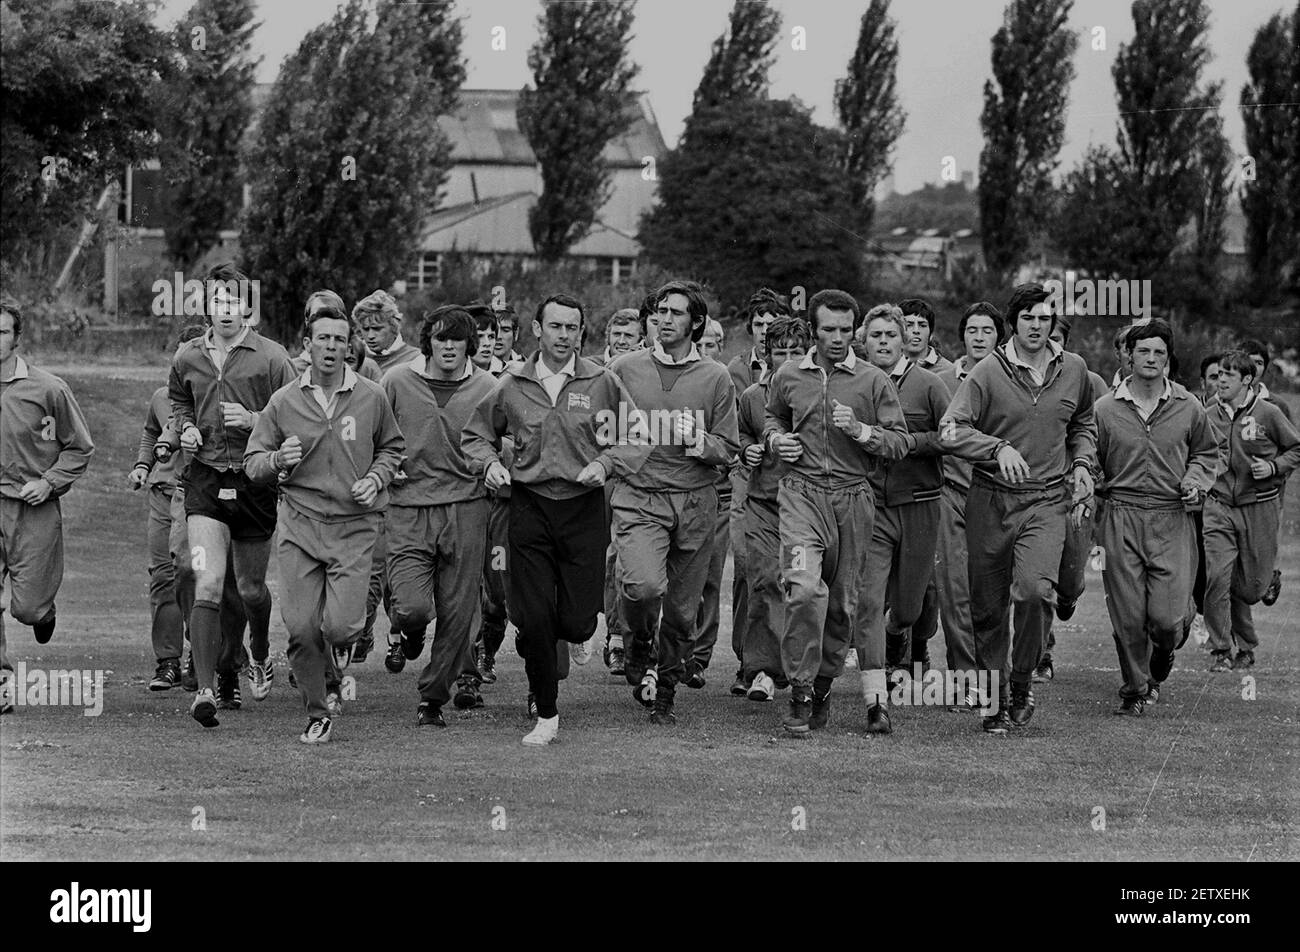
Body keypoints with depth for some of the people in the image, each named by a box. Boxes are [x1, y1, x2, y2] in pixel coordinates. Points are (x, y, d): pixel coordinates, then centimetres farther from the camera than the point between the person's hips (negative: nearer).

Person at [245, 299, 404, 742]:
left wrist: (376, 479, -1)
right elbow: (252, 464, 7)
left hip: (354, 526, -1)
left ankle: (343, 641, 25)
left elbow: (392, 447, 18)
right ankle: (317, 715, 15)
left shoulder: (372, 397, 2)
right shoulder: (284, 401, 3)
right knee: (301, 628, -4)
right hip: (300, 523, 1)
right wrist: (279, 460, -15)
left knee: (340, 625, -14)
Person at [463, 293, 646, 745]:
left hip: (584, 509, 0)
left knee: (578, 623, -2)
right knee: (534, 618, -5)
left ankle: (546, 644, 36)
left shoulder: (602, 383, 0)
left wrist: (605, 462, -10)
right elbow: (476, 435, 16)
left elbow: (638, 438, 6)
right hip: (530, 508, 0)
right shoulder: (512, 385, 3)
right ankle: (547, 714, 9)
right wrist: (490, 462, -3)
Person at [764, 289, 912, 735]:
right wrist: (776, 439, 8)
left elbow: (902, 442, 2)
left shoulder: (873, 381, 4)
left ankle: (823, 686, 24)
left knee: (844, 601, 6)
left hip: (853, 498, 1)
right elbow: (771, 416, 30)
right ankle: (800, 694, -14)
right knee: (805, 588, -19)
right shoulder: (788, 378, 10)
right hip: (802, 493, -1)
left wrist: (860, 430, -13)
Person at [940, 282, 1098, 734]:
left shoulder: (1073, 370, 8)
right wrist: (1000, 448, -26)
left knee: (1035, 589, -22)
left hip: (1046, 501, 1)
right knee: (988, 607, 4)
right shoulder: (988, 372, -5)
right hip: (990, 499, -1)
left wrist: (1082, 466, 11)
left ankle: (1021, 685, -2)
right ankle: (993, 702, 19)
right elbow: (950, 430, -13)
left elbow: (1083, 423, 27)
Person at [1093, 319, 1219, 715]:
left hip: (1171, 519, 0)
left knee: (1166, 616, -7)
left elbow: (1206, 452, 20)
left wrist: (1195, 480, 2)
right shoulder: (1105, 409, 2)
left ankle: (1159, 668, 26)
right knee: (1127, 616, -2)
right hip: (1120, 518, 0)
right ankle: (1134, 690, 16)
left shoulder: (1188, 408, 5)